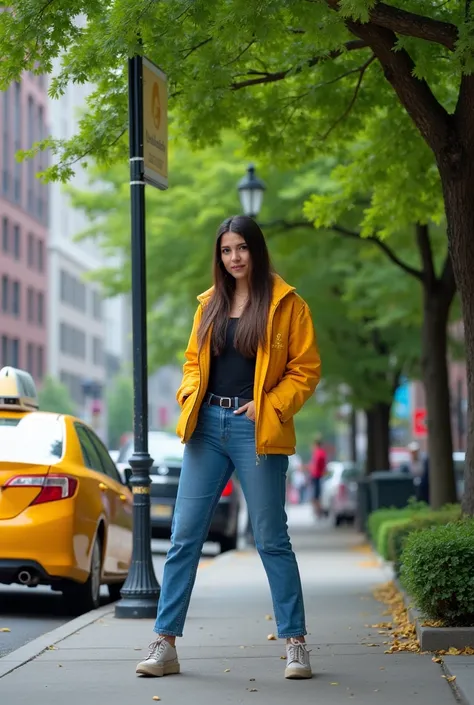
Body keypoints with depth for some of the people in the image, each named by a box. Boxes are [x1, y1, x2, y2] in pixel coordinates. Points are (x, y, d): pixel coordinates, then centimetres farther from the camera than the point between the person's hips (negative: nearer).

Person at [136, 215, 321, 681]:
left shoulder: (286, 303, 0)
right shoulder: (210, 304, 14)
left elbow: (306, 369, -1)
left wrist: (271, 404, -12)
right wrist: (189, 398, 3)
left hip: (255, 430, -4)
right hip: (208, 427, 4)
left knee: (271, 538, 0)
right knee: (184, 534, 2)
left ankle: (295, 643, 10)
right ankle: (164, 644, 6)